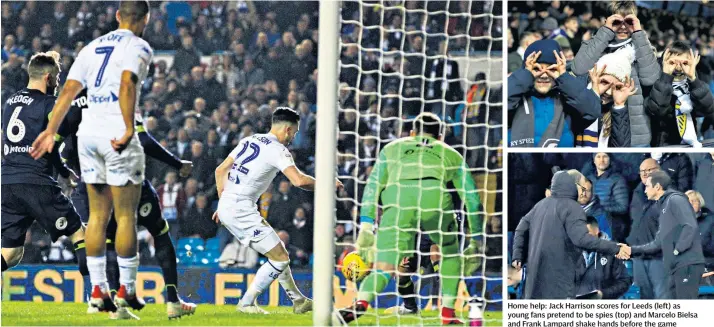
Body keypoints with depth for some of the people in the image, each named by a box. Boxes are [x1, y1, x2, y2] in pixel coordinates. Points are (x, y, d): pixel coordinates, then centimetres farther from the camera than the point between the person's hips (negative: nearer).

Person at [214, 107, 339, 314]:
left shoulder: (249, 140, 14)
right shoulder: (277, 150, -11)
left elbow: (220, 171, 17)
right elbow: (299, 180, -23)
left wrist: (223, 203, 24)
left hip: (226, 206, 9)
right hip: (242, 210, -9)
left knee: (277, 251, 18)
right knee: (279, 258, -4)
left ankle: (298, 300, 25)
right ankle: (247, 303, 0)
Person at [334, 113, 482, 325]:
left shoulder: (392, 148, 35)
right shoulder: (451, 154, 35)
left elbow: (373, 186, 22)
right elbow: (471, 198, 33)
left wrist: (366, 226, 15)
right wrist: (476, 240, 38)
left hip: (397, 199, 0)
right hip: (435, 195, 0)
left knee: (383, 268, -4)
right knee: (450, 252, 28)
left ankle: (360, 304, -31)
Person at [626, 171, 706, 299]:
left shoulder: (675, 200, -5)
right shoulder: (664, 207, 25)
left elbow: (691, 227, -18)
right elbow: (659, 243, 25)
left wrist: (678, 249, -17)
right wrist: (633, 250, 21)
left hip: (688, 264, -10)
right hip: (677, 266, 10)